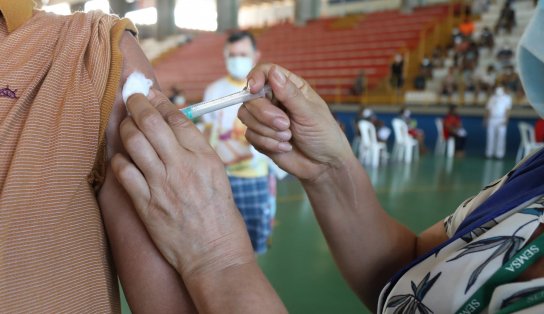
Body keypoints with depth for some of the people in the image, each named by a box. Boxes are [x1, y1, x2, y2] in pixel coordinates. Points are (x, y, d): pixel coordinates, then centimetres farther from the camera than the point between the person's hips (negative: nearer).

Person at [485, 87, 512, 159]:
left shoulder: (507, 98, 8)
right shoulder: (492, 98, 16)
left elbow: (508, 109, 0)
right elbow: (488, 109, 14)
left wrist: (506, 119, -12)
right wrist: (486, 119, 7)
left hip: (501, 120, -2)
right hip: (491, 120, 2)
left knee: (501, 137, -7)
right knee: (490, 136, 1)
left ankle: (499, 154, -4)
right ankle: (489, 153, 7)